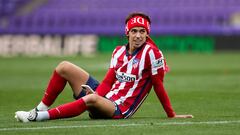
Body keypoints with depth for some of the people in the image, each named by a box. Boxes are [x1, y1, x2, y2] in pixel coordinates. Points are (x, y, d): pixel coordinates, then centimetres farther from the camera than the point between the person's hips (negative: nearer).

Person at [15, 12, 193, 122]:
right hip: (104, 95, 8)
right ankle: (40, 109, -2)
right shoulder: (119, 51, 8)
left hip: (119, 109, -7)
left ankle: (38, 117, -40)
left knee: (92, 99, -41)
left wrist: (172, 115, -8)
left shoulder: (151, 53, -10)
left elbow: (158, 86, -7)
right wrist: (95, 95, -17)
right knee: (64, 67, 2)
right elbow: (109, 80, 3)